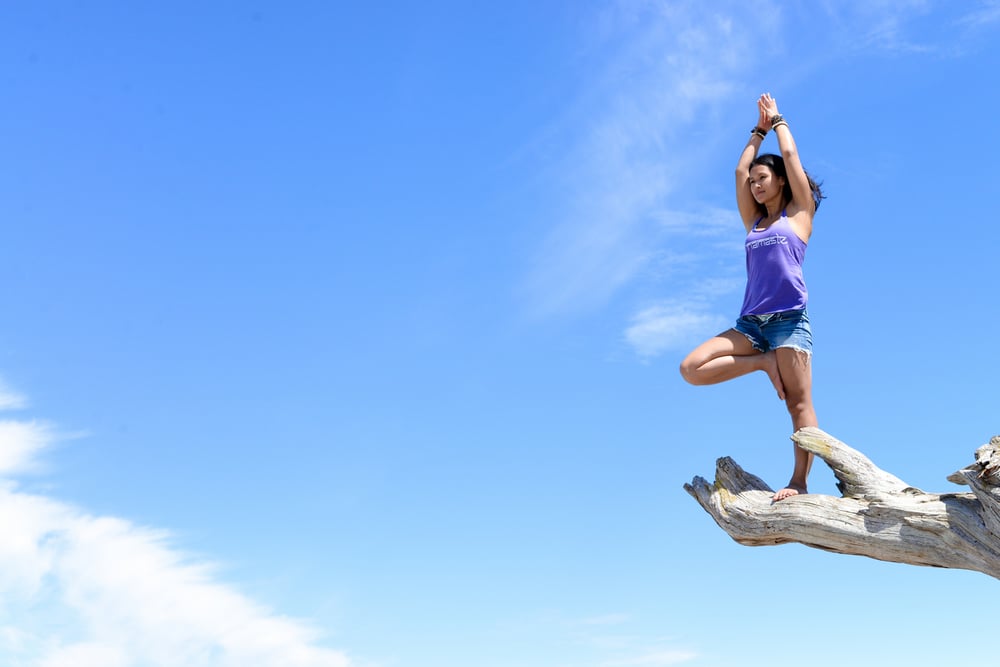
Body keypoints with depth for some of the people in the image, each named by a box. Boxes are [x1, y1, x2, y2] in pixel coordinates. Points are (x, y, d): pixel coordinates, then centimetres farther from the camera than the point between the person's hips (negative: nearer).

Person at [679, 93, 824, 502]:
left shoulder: (799, 213, 10)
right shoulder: (754, 222, 22)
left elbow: (790, 155, 11)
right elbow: (740, 170, 23)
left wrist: (778, 121, 25)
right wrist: (759, 130, 32)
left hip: (789, 319, -5)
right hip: (751, 322, 5)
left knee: (799, 404, -9)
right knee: (691, 368, -13)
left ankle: (800, 482, -7)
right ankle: (764, 363, -2)